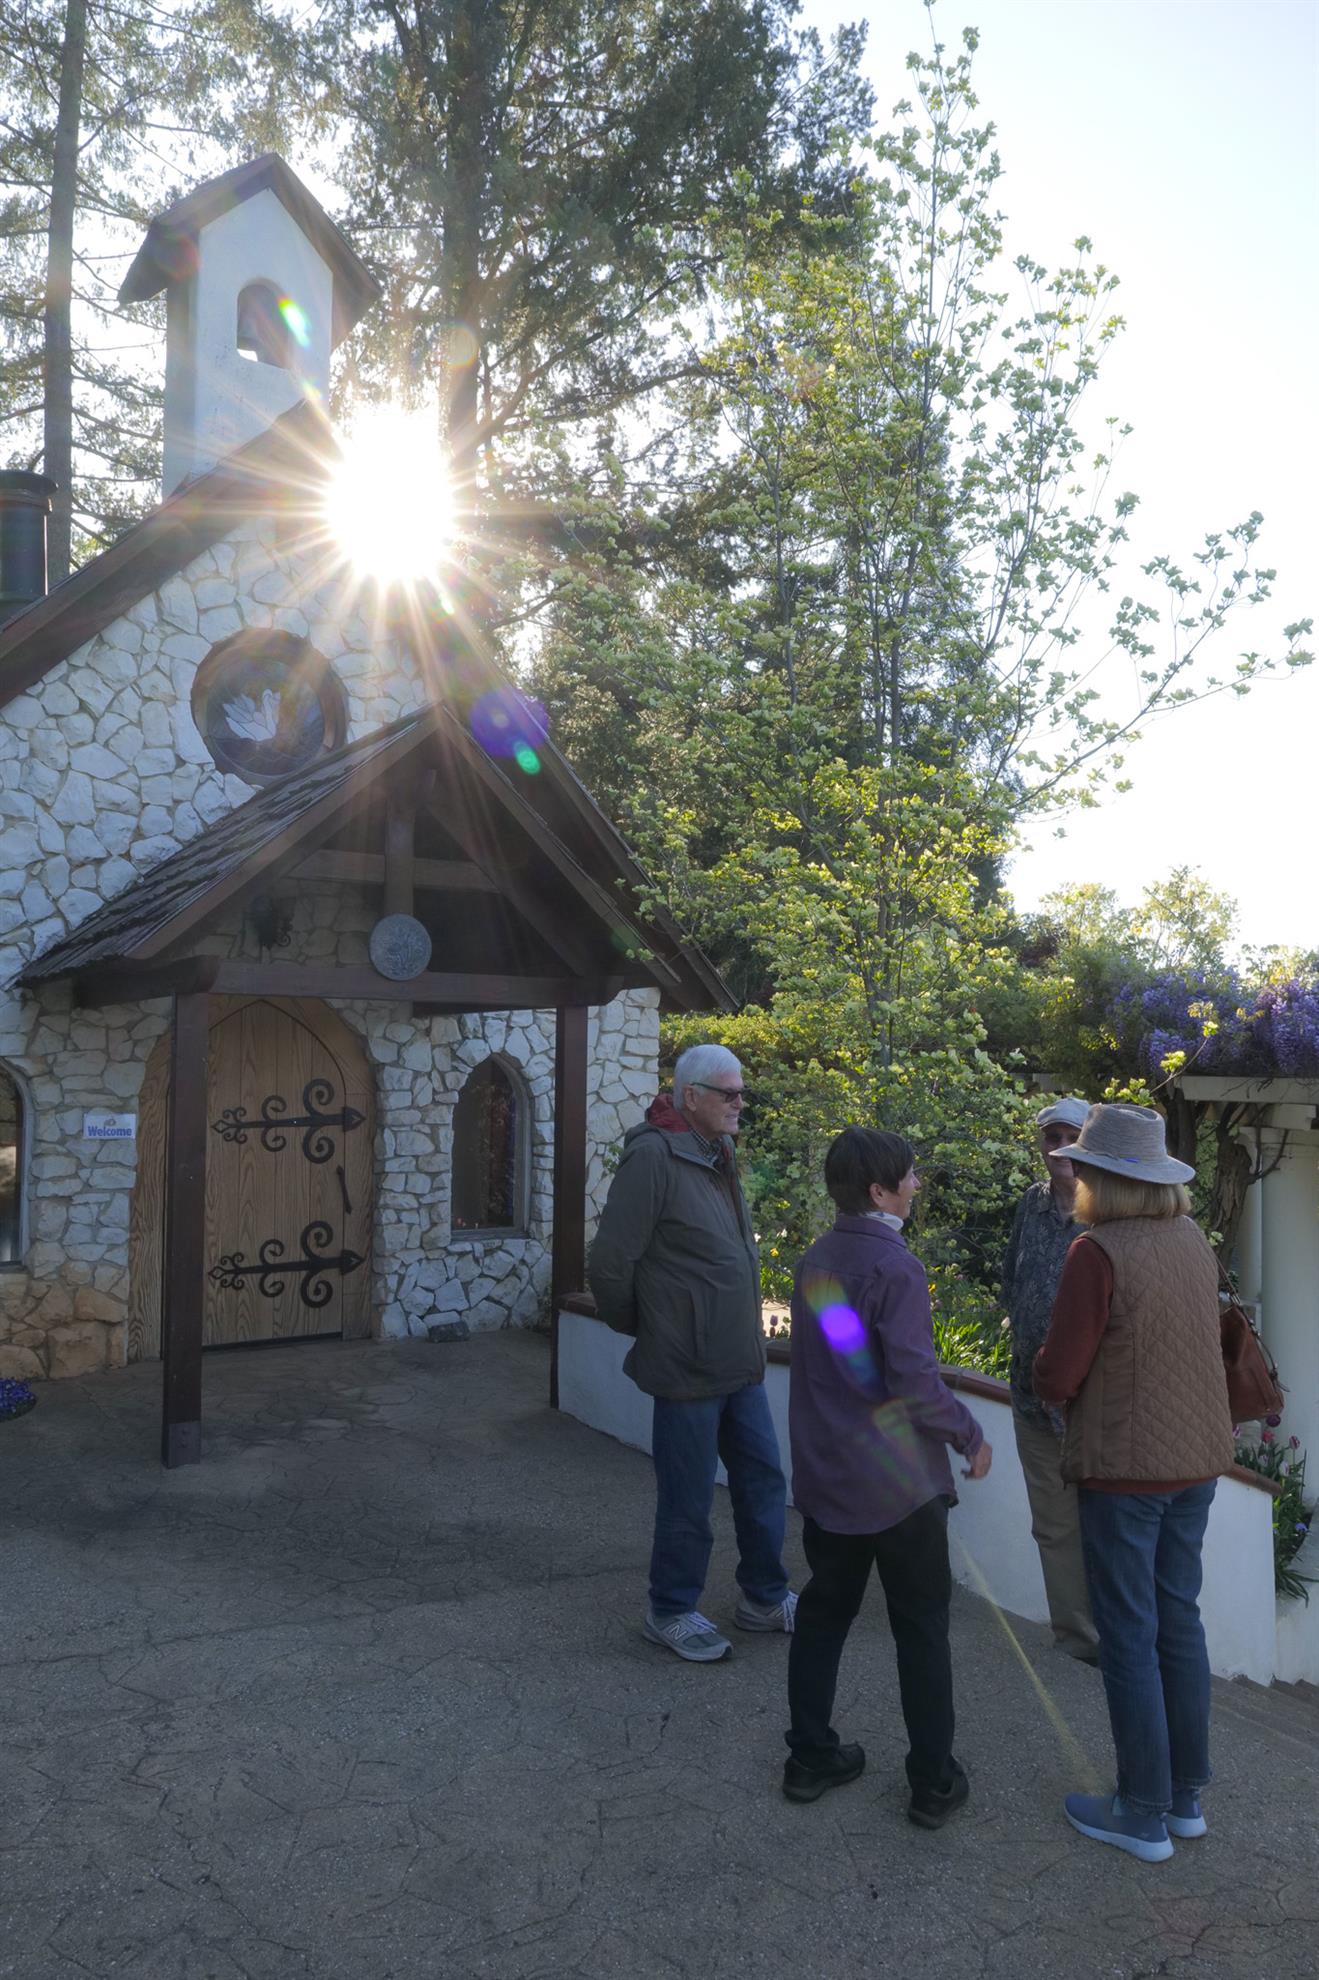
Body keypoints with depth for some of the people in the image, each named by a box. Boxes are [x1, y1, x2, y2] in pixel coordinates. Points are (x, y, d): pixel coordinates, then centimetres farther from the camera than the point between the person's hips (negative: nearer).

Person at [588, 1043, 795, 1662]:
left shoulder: (718, 1156, 9)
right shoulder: (653, 1157, -20)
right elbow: (610, 1264, -20)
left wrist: (750, 1340, 16)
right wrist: (642, 1327, -4)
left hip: (740, 1363, 9)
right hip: (689, 1368, -8)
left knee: (762, 1481, 18)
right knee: (688, 1500, 7)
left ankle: (764, 1598, 36)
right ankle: (671, 1612, 27)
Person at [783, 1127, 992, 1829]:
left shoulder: (814, 1263, 4)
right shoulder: (893, 1268, -20)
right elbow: (914, 1377, -23)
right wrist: (970, 1435, -9)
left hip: (824, 1476, 7)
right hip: (897, 1482, -7)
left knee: (823, 1614, 18)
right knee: (921, 1631, 9)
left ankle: (811, 1757, 29)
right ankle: (934, 1783, 19)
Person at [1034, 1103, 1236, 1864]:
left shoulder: (1099, 1252, -21)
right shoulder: (1193, 1239, 0)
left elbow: (1056, 1378, -18)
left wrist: (1051, 1369, 3)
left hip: (1125, 1466, -7)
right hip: (1197, 1457, 7)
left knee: (1130, 1637, 7)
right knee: (1180, 1620, 19)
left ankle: (1143, 1815, 20)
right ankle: (1188, 1794, 32)